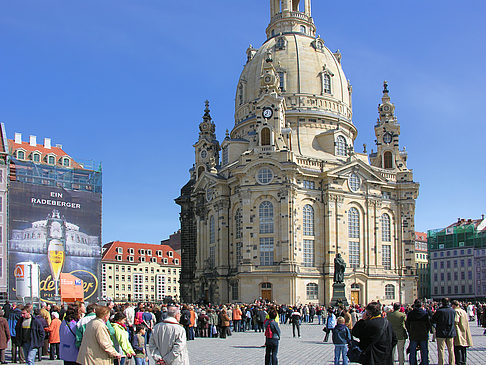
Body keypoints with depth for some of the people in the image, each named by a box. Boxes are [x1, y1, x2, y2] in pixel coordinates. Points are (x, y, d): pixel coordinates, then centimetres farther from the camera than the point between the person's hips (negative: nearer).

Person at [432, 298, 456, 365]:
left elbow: (433, 320, -6)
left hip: (441, 333, -4)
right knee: (451, 350, 12)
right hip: (451, 333, 4)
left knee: (441, 350, 2)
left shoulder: (439, 311, -14)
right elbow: (455, 321, 10)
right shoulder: (453, 311, -2)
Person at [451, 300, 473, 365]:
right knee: (463, 348, 15)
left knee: (457, 348, -9)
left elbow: (455, 321, -21)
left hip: (458, 332, -9)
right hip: (464, 332, 9)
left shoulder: (456, 311, -12)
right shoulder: (464, 311, 16)